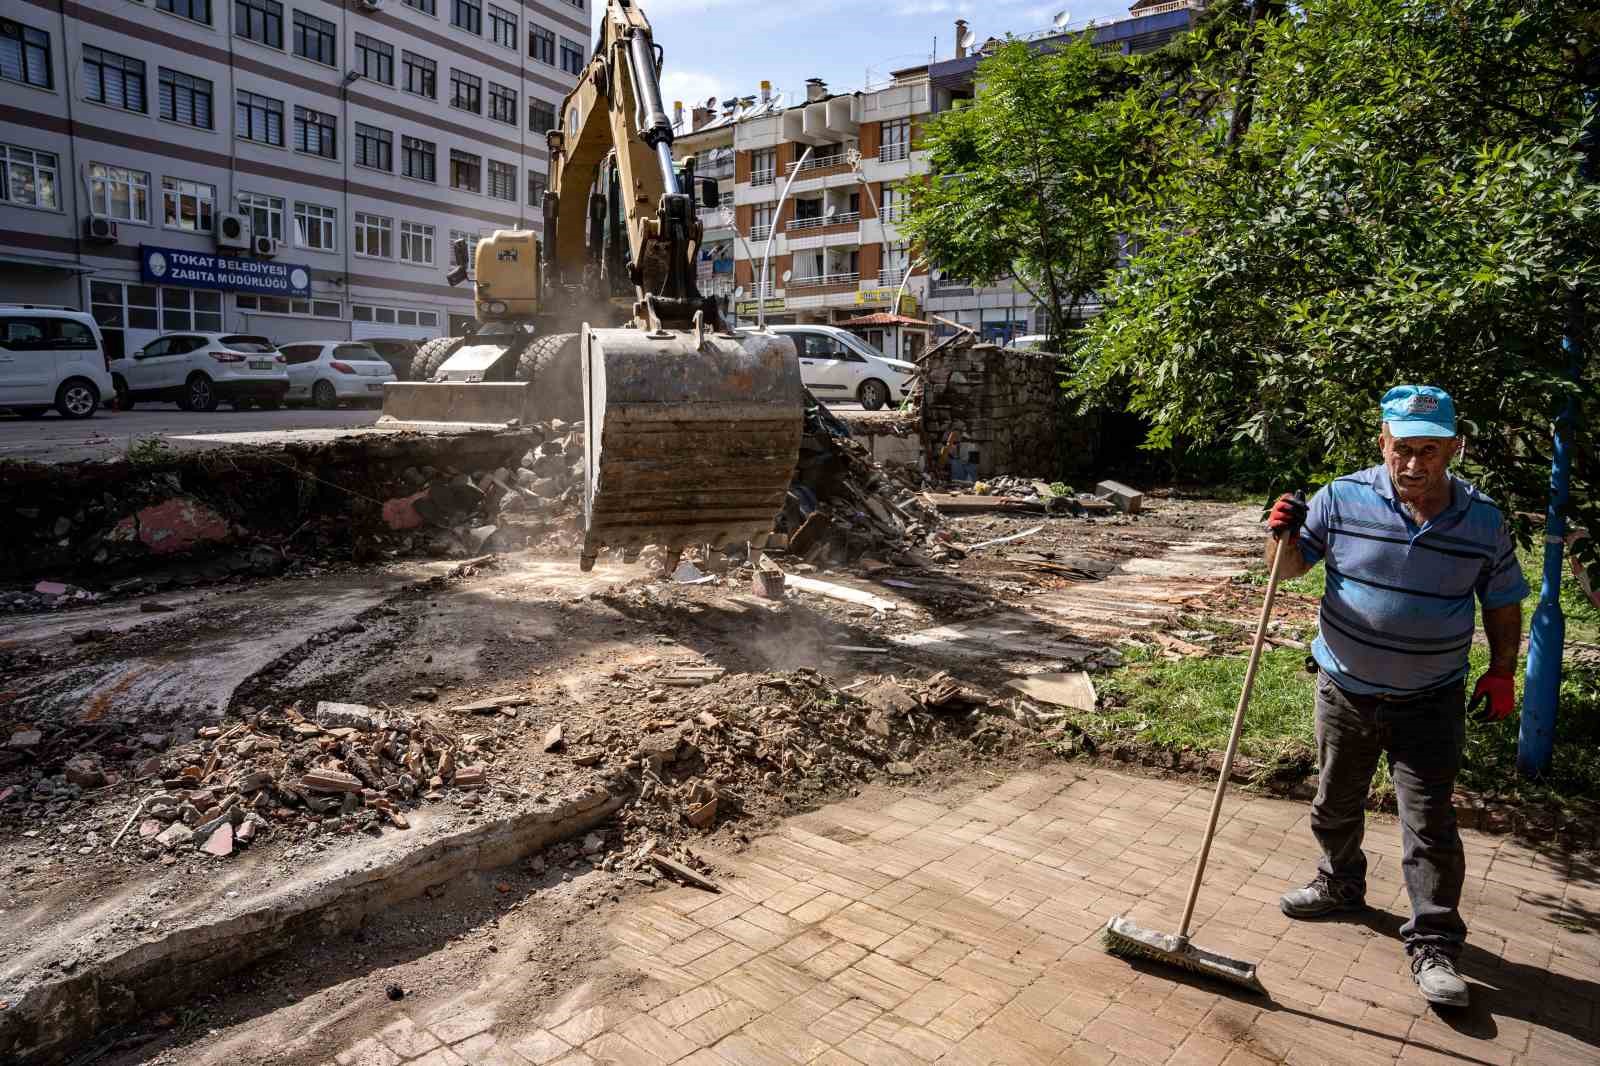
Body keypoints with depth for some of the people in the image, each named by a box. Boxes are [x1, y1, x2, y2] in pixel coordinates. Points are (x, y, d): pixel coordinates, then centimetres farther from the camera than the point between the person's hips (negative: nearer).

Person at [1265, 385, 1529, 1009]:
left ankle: (1434, 946, 13)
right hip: (1345, 690, 1)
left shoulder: (1483, 520, -5)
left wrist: (1501, 673, 0)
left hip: (1430, 702, -1)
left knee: (1429, 824, -1)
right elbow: (1290, 567, -4)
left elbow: (1503, 602, 6)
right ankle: (1340, 886, 43)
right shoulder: (1343, 499, -9)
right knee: (1335, 804, 18)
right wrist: (1284, 534, -25)